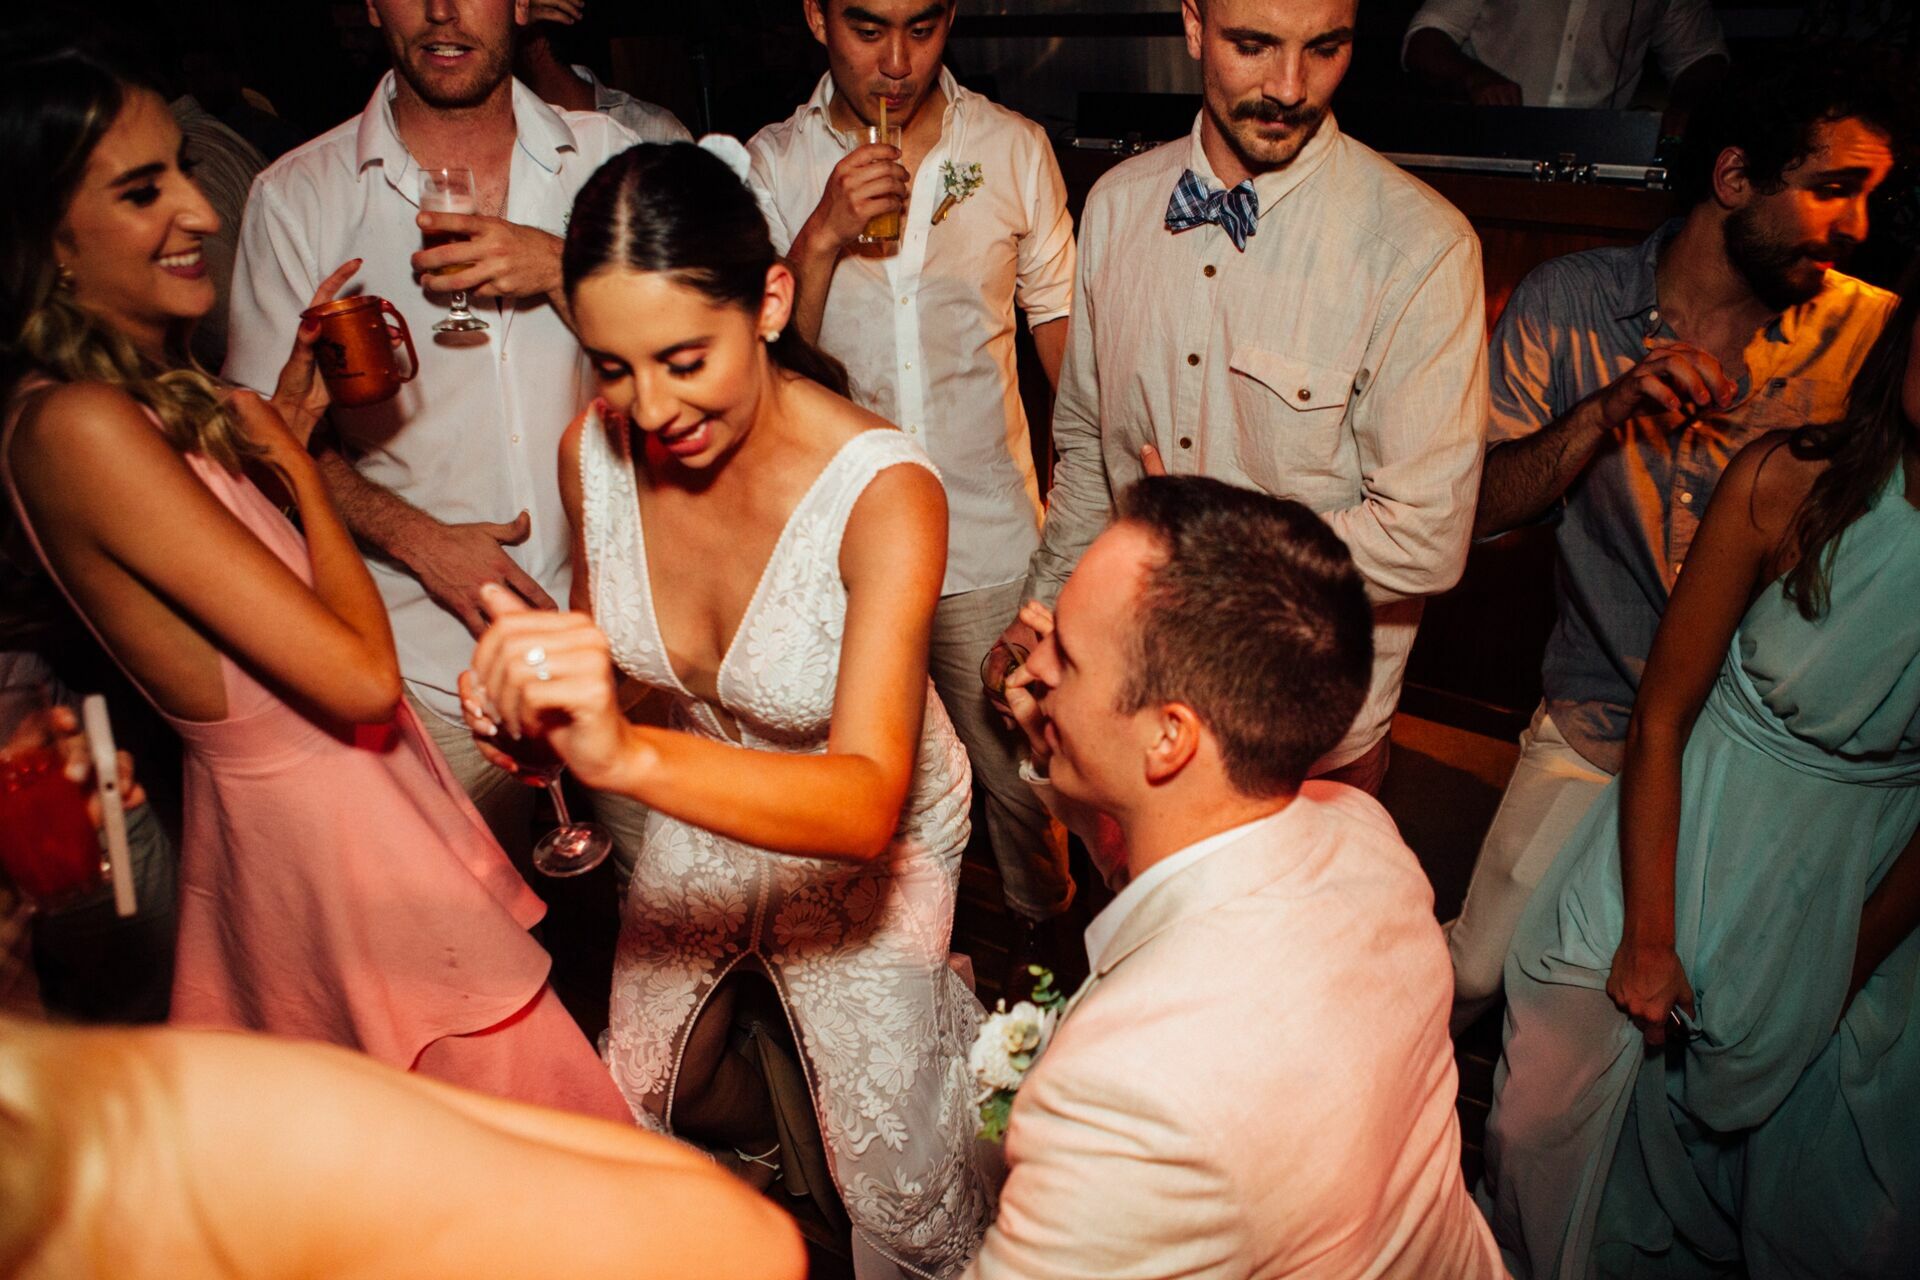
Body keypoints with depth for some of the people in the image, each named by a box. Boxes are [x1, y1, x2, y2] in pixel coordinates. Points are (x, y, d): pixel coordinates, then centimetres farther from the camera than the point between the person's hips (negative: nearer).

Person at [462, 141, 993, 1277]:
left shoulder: (883, 490, -33)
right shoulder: (595, 449, -18)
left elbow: (866, 808, -42)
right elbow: (606, 638, 2)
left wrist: (628, 754, -58)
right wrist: (538, 681, -22)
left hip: (869, 832, -4)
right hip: (701, 805, 5)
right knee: (641, 1099, 24)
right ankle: (760, 1139, 58)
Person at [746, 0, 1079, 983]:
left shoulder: (1015, 149, -1)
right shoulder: (775, 165, -2)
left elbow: (1057, 315, 9)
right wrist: (824, 235, -21)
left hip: (990, 533, 0)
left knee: (1016, 767, 11)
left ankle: (1042, 930, 40)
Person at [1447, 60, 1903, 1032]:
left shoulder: (1874, 337, -7)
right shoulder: (1569, 304, -6)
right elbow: (1481, 507, -10)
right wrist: (1605, 412, -27)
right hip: (1595, 728, 0)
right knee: (1478, 971, 4)